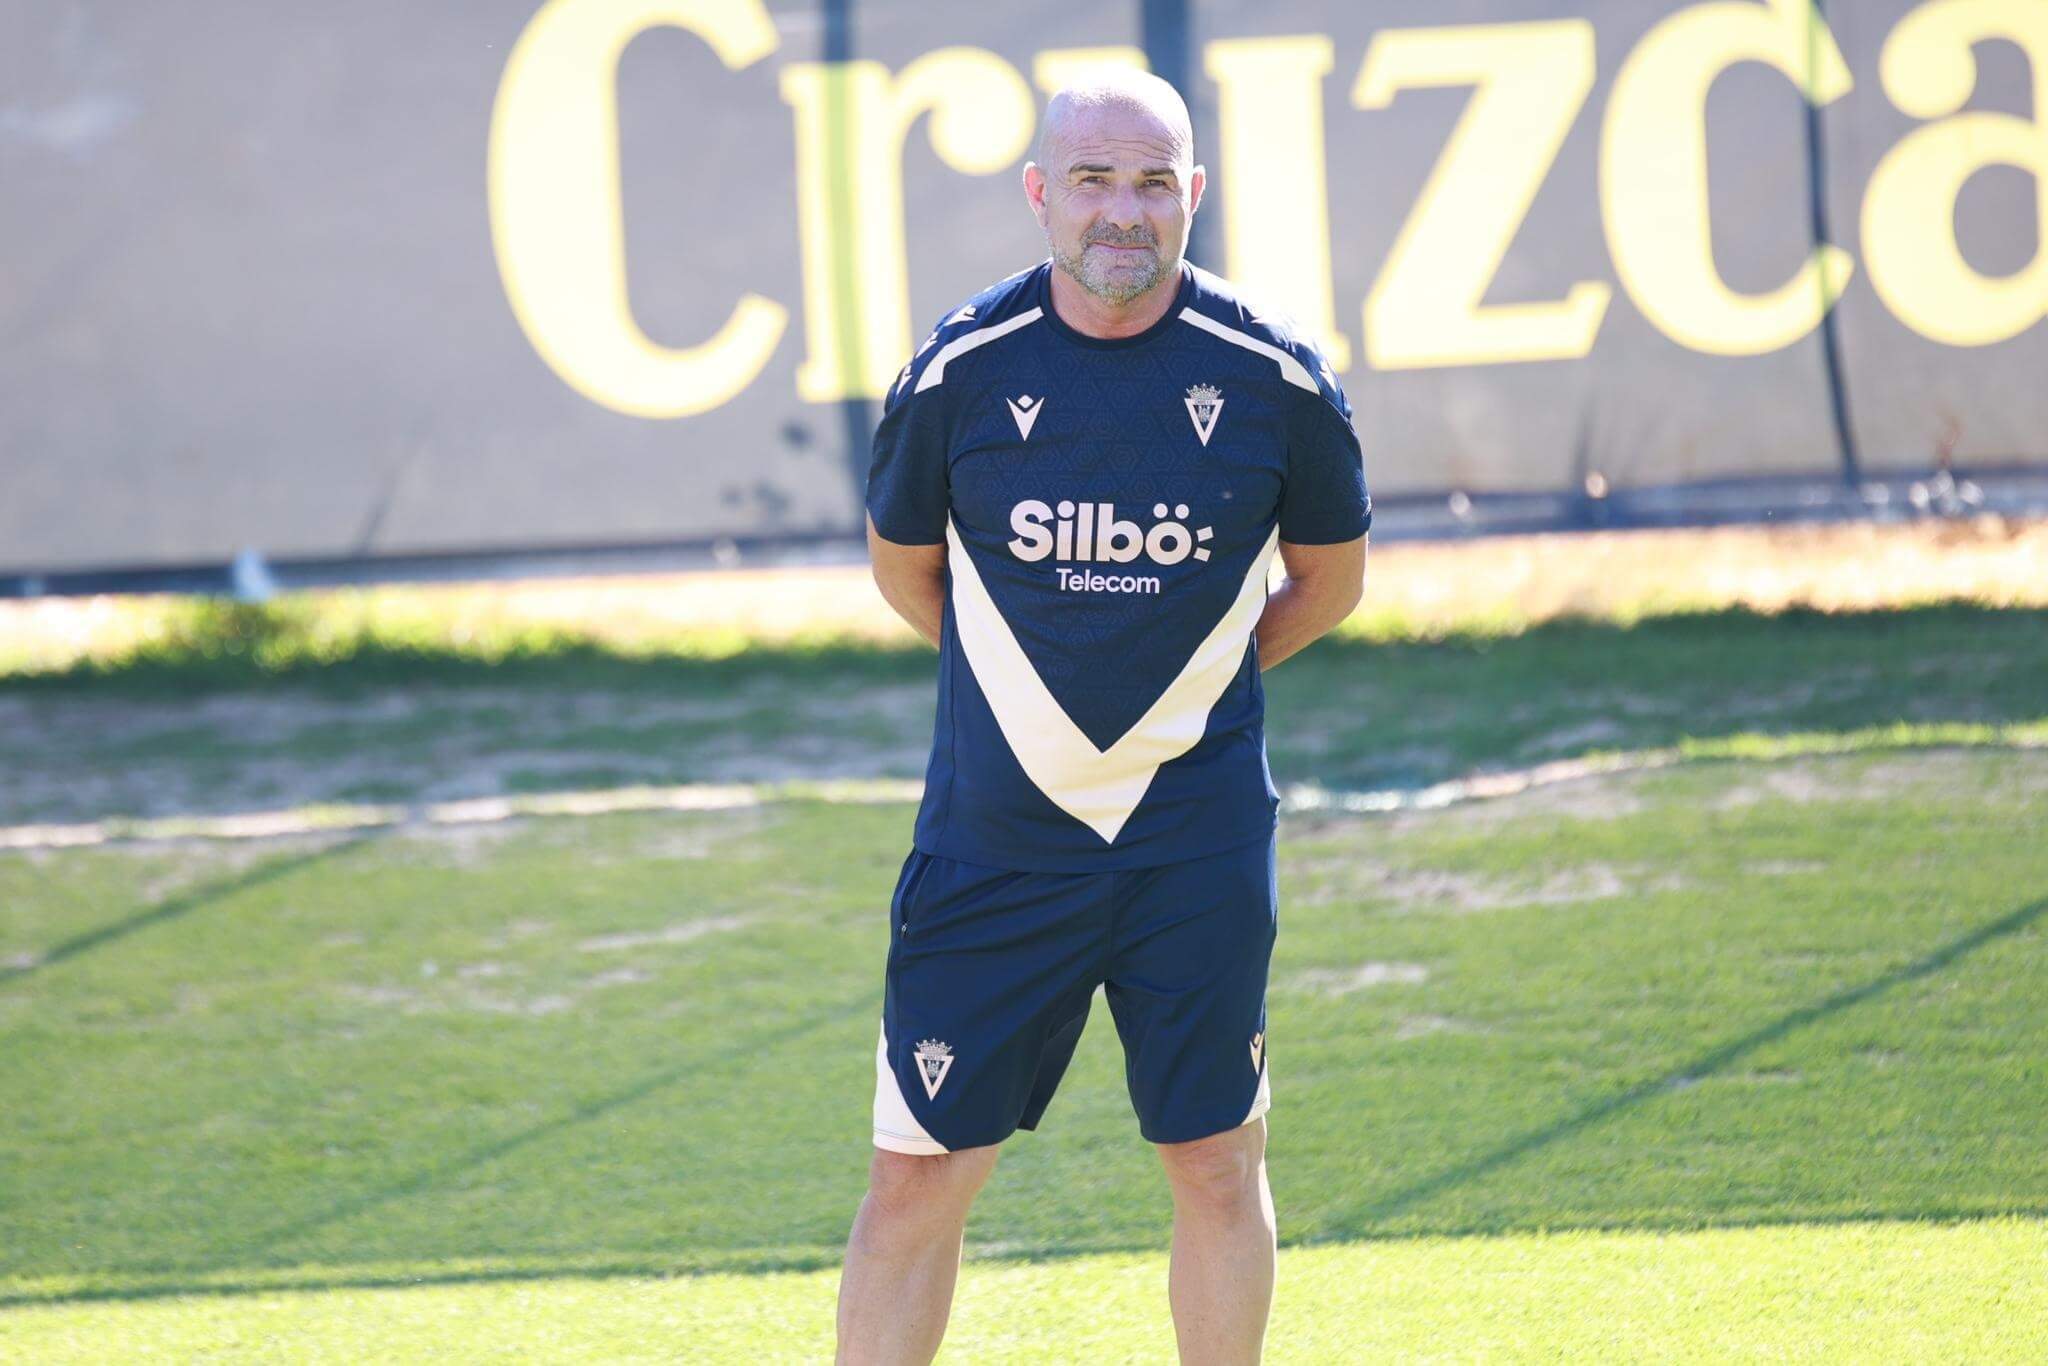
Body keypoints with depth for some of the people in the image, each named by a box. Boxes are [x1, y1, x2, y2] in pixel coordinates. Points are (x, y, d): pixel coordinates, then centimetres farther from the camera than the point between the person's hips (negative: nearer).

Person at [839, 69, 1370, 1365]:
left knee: (1220, 1163, 6)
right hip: (992, 840, 0)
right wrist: (1040, 690, 10)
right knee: (919, 1174, -1)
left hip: (1198, 834, 0)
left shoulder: (1276, 378, -5)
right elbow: (904, 562, 11)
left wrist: (1194, 680, 9)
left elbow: (1331, 576, 12)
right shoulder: (960, 370, -6)